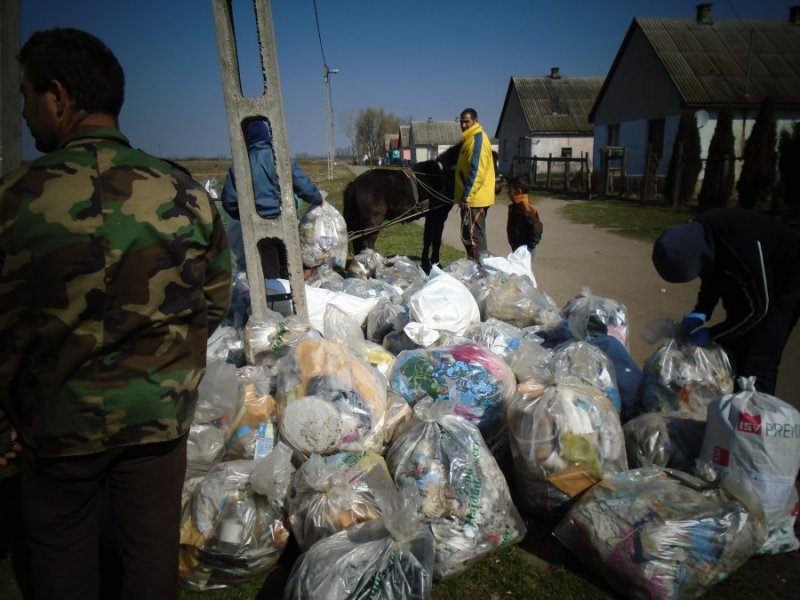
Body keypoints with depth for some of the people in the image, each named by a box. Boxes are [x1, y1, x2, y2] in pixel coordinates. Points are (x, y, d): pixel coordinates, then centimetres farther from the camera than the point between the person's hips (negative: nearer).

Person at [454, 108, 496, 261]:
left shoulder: (477, 139, -13)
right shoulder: (472, 138, 18)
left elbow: (476, 171, -21)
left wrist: (466, 196, -22)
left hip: (474, 198, -10)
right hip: (473, 197, 10)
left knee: (473, 236, -6)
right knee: (469, 236, 15)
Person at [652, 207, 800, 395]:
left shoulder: (743, 247, -41)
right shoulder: (695, 234, -18)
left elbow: (759, 307, -28)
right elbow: (713, 275, 1)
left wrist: (711, 334, -22)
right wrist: (701, 312, -13)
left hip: (783, 283, -7)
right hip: (749, 279, 7)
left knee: (758, 366, -13)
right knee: (734, 353, 13)